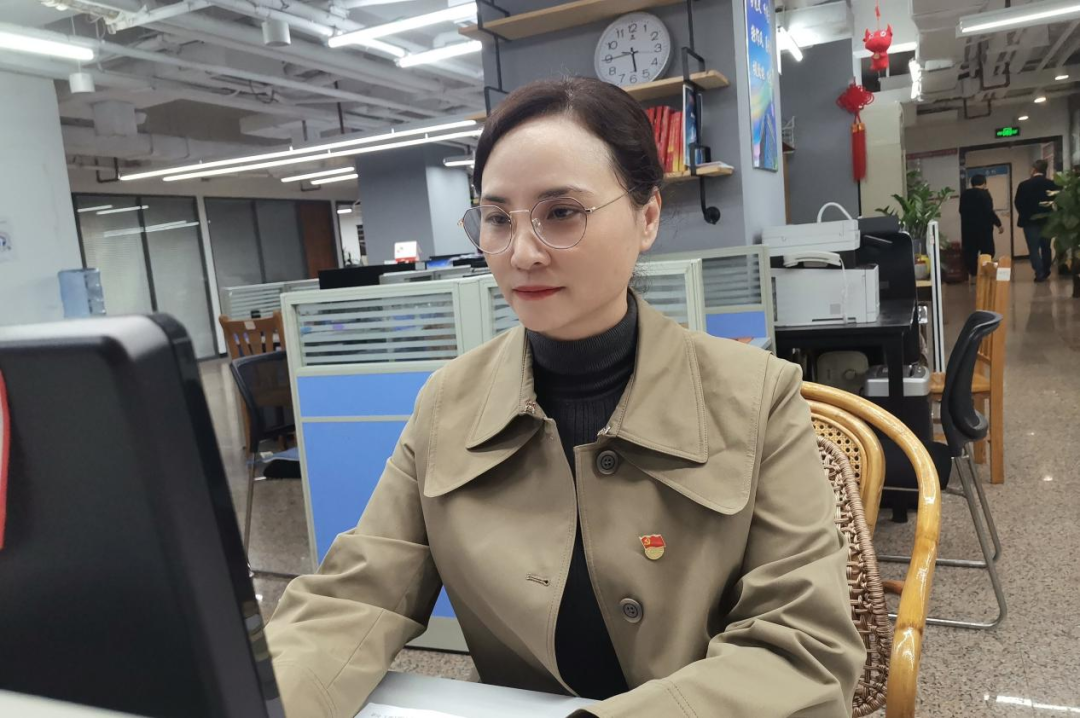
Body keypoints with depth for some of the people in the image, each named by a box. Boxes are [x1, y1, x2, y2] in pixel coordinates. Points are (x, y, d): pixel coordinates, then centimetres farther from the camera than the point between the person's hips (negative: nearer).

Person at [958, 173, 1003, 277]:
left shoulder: (964, 194, 8)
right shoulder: (984, 194, -11)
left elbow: (961, 210, 18)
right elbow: (989, 211, -16)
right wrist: (998, 224, -9)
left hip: (968, 228, 6)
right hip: (983, 228, -6)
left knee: (970, 253, 8)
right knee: (987, 252, 0)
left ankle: (972, 274, 7)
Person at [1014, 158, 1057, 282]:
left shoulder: (1024, 185, -10)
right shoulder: (1052, 184, -4)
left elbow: (1018, 203, -6)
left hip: (1030, 221, -3)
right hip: (1047, 220, 3)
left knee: (1034, 249, 1)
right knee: (1046, 247, 17)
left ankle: (1040, 274, -8)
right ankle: (1046, 272, 23)